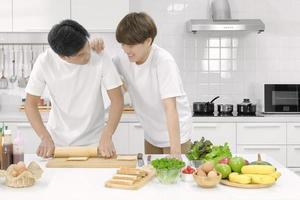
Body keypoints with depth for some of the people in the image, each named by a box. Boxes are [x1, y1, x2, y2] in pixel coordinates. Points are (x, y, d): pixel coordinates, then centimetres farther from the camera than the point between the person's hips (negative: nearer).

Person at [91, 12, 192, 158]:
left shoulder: (164, 61, -26)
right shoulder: (124, 58, -9)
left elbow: (170, 107, -32)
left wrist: (175, 150, -37)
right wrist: (96, 52, -14)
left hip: (175, 133, -5)